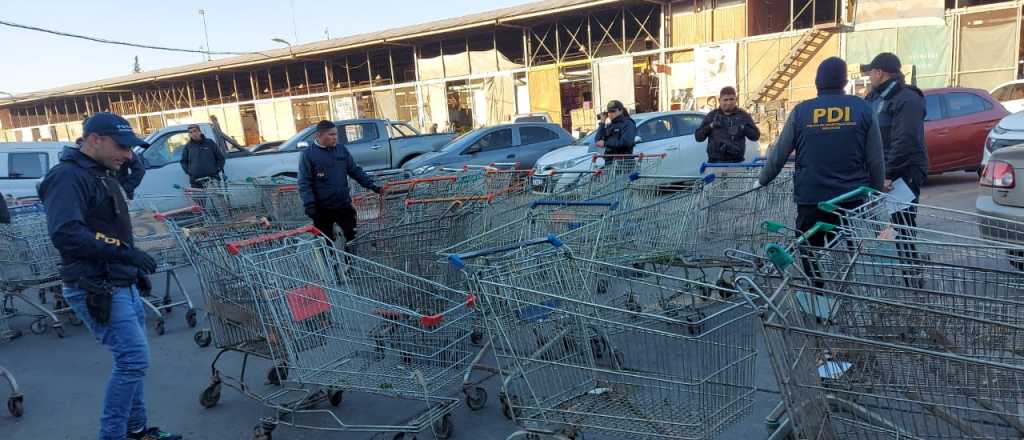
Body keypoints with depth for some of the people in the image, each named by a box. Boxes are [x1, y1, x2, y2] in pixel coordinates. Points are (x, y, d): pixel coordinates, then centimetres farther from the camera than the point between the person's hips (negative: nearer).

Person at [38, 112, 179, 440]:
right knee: (134, 358, -10)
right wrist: (124, 251, -27)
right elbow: (65, 234, -26)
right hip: (96, 288, -10)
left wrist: (136, 269, 21)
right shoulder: (68, 176, -14)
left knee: (132, 360, 15)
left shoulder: (103, 175, 17)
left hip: (122, 284, 10)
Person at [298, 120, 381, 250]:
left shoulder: (342, 150, 4)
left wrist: (372, 185, 3)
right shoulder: (308, 154, -8)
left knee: (352, 235, 12)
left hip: (344, 205, 4)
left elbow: (356, 171, 10)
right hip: (323, 208, -3)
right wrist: (309, 205, -19)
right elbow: (304, 183, -10)